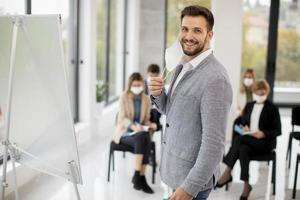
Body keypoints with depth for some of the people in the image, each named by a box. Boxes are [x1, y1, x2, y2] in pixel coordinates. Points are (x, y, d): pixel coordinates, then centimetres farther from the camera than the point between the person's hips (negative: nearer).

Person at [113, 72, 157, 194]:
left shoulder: (146, 100, 11)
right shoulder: (124, 98, -1)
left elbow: (146, 119, 13)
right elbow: (123, 118, -11)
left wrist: (150, 125, -11)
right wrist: (134, 127, -30)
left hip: (141, 133, 3)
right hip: (125, 133, -3)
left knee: (147, 140, -33)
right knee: (140, 138, -35)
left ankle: (139, 176, -30)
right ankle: (139, 176, -33)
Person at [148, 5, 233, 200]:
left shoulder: (215, 79, -23)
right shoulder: (183, 67, 5)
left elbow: (214, 141, -24)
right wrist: (158, 94, -6)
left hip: (194, 176, -8)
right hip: (178, 169, 8)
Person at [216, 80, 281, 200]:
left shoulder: (272, 109, 2)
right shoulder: (249, 106, 17)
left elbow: (278, 131, -1)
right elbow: (242, 122, 22)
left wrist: (263, 134, -19)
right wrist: (243, 127, -3)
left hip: (265, 142, -4)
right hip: (248, 140, 4)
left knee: (239, 139, -32)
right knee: (243, 150, -34)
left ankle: (227, 173, -29)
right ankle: (246, 185, -32)